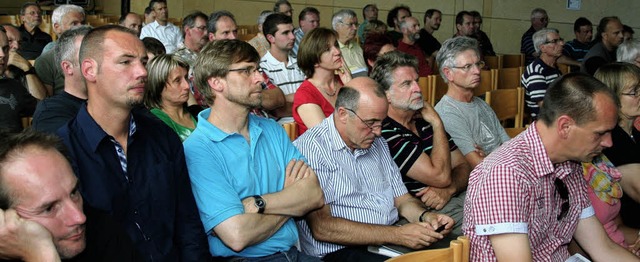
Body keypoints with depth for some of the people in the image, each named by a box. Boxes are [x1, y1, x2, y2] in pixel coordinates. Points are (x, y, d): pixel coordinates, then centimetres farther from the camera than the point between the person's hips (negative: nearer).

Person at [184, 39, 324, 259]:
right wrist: (291, 200, -3)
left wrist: (255, 203, -16)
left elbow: (316, 195, -1)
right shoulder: (197, 151, -11)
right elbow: (237, 235, -19)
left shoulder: (272, 130, 10)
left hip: (293, 252, 5)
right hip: (243, 257, -4)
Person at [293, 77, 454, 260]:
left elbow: (401, 198, 22)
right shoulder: (309, 149, -11)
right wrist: (397, 235, -21)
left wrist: (425, 216, -2)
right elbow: (322, 228, -19)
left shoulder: (377, 143, 16)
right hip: (340, 251, -8)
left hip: (391, 241, 8)